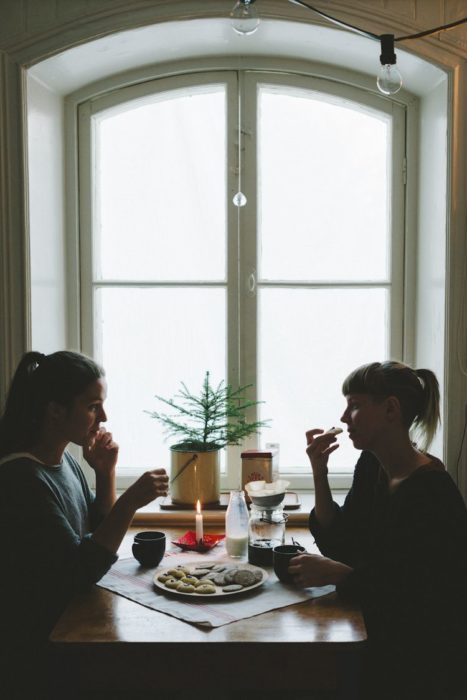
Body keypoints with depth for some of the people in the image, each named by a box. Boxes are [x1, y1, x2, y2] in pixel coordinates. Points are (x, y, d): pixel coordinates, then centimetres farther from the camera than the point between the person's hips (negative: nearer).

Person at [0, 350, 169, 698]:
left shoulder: (65, 460, 5)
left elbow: (100, 532, 14)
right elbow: (80, 571, -23)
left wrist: (106, 473, -1)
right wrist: (131, 501, -28)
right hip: (38, 652, -8)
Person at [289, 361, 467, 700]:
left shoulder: (433, 492, -22)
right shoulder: (372, 465, 2)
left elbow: (422, 598, -22)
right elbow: (339, 544, 3)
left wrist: (338, 574, -24)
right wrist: (319, 472, -8)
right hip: (381, 628, 7)